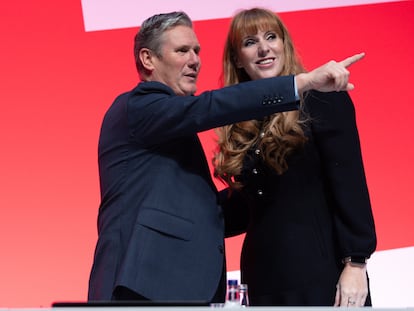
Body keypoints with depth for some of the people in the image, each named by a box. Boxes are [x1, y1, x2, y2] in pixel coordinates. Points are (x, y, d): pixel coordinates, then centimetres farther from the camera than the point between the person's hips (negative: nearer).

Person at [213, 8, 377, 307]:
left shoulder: (322, 99, -3)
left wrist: (355, 264, -15)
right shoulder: (239, 122, 13)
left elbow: (350, 187, -9)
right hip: (265, 277, 5)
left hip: (321, 271, -5)